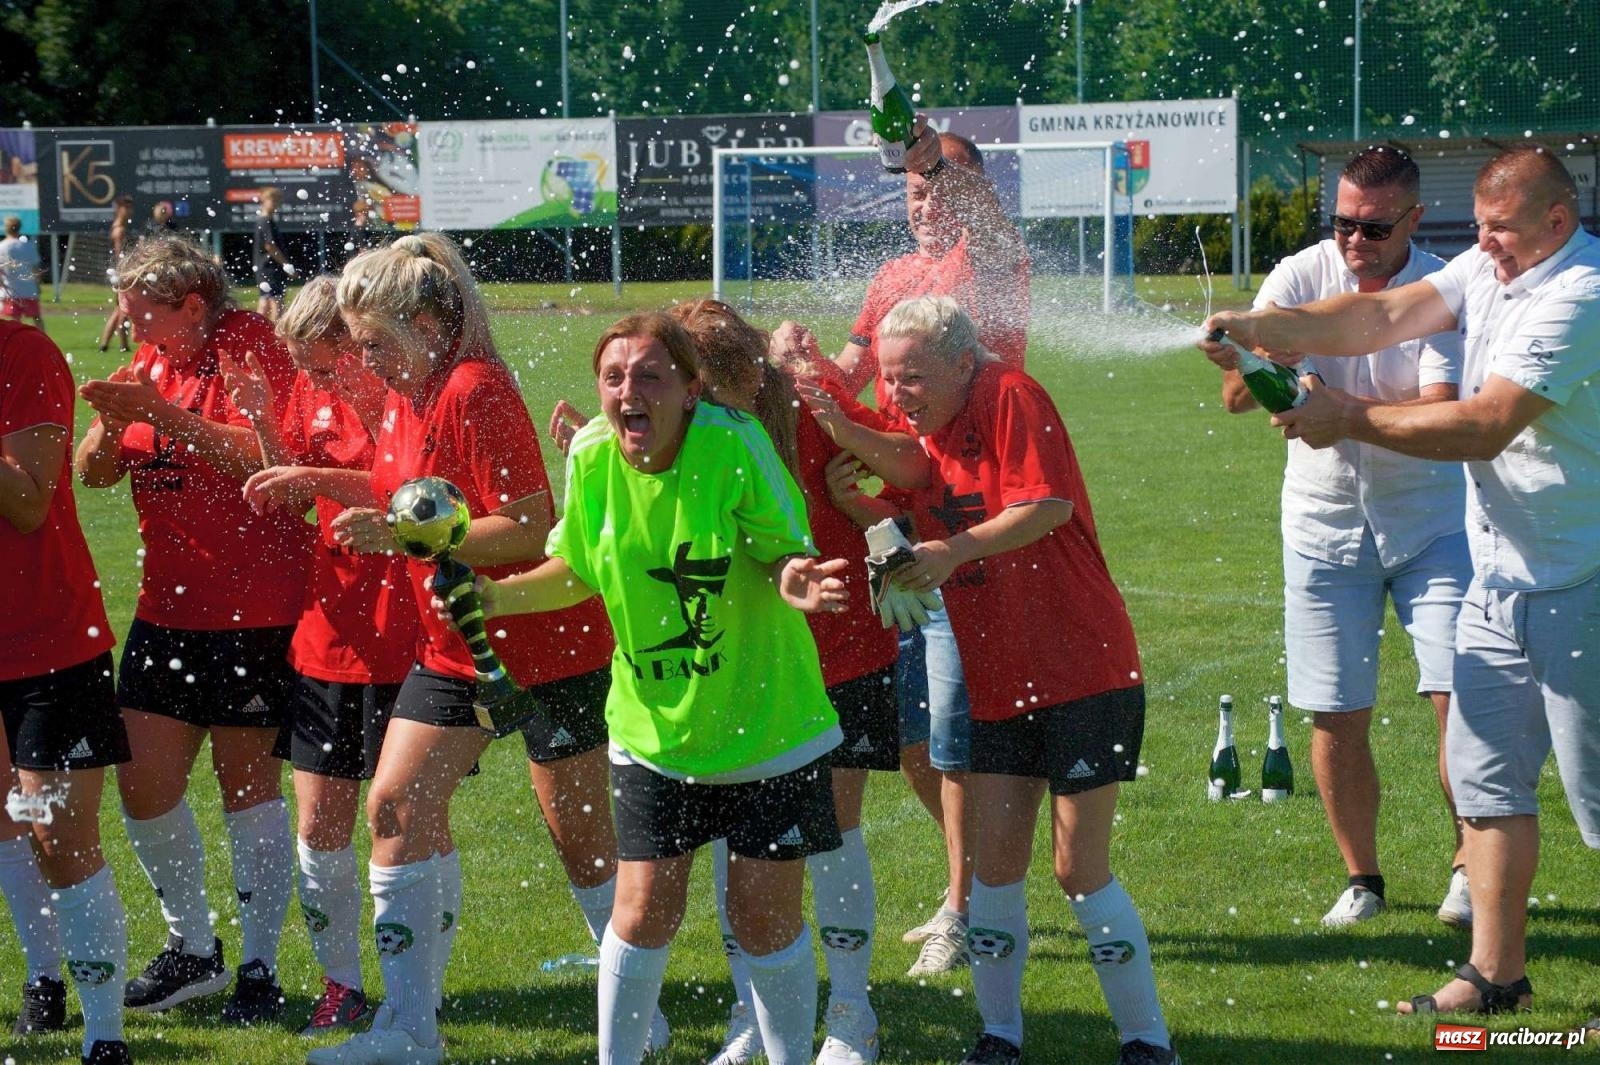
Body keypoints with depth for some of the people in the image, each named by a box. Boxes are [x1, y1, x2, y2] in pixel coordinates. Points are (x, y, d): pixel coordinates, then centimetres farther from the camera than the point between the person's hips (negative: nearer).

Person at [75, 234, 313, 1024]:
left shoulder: (250, 349, -10)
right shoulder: (150, 362, 11)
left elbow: (262, 455, -24)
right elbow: (94, 473, 8)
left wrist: (160, 412, -27)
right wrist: (110, 420, -13)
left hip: (254, 610, -7)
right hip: (168, 607, 7)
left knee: (248, 780, 0)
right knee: (143, 780, 4)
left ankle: (259, 966, 9)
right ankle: (191, 947, 22)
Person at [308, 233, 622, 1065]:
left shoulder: (475, 394, -22)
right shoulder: (406, 396, 6)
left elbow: (529, 529, -26)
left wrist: (400, 537, -27)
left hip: (546, 639, -9)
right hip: (453, 644, 9)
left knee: (581, 836, 2)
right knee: (397, 803, -2)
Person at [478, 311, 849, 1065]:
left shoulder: (732, 444, -20)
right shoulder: (591, 457, -10)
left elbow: (781, 553, -14)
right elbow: (580, 572, 6)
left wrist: (790, 578, -37)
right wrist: (496, 596, -9)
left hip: (766, 726, -2)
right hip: (654, 727, 3)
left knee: (765, 914, 4)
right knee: (644, 911, 1)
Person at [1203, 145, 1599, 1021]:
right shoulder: (1493, 267, 8)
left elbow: (1486, 425, -25)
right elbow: (1386, 316, 1)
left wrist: (1349, 419, -18)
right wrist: (1262, 329, -14)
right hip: (1501, 574, 9)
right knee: (1484, 771, 9)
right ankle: (1496, 973, 15)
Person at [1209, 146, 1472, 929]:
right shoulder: (1301, 278, -7)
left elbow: (1441, 415, -24)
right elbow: (1236, 396, -14)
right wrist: (1250, 367, -38)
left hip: (1431, 520, -1)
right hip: (1324, 524, 2)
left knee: (1461, 699, -9)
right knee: (1336, 717, 3)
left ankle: (1468, 867, 9)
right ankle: (1361, 878, 20)